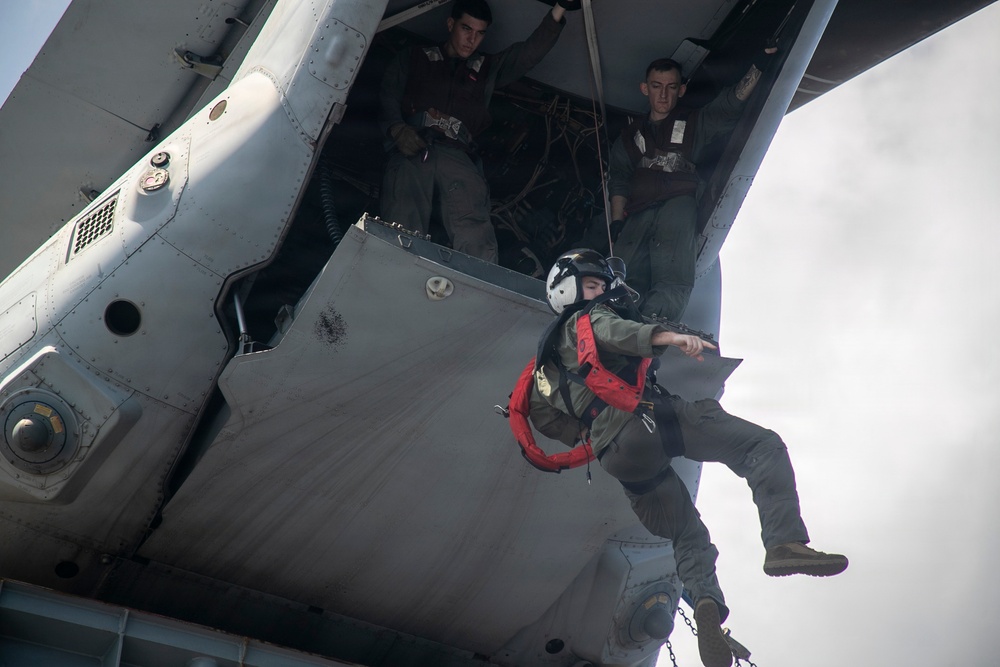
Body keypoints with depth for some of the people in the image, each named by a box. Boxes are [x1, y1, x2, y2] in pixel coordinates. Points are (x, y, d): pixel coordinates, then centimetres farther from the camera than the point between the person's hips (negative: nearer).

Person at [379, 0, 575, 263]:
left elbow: (531, 51, 23)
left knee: (477, 241, -27)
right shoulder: (413, 58, 30)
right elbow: (387, 95, 16)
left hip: (457, 155, 1)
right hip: (411, 151, -1)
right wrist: (397, 128, -6)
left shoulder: (488, 68, 34)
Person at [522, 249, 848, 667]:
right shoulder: (588, 317, 15)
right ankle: (784, 543, -29)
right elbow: (613, 331, -9)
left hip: (614, 452, 7)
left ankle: (705, 599, -17)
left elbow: (540, 413, 35)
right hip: (647, 416, -7)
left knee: (687, 536, 14)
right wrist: (669, 337, -26)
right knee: (764, 445, -8)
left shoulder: (548, 356, 35)